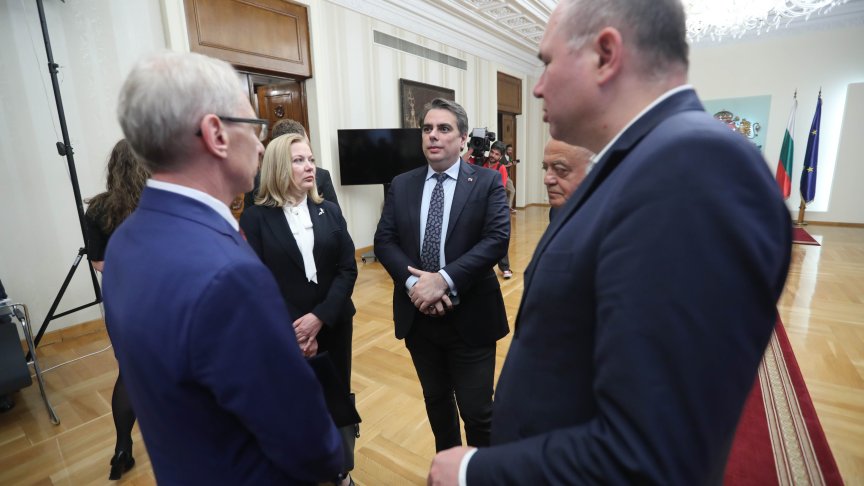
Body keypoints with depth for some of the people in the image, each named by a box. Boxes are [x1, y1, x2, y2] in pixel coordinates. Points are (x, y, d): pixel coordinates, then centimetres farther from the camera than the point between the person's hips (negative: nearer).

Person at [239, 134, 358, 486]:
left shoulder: (330, 212, 3)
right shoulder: (255, 218, -6)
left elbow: (348, 269, -3)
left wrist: (319, 318, -14)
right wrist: (294, 331, -13)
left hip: (333, 326, 3)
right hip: (285, 334, -2)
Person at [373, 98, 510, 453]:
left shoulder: (487, 182, -5)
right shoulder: (401, 185, 5)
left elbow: (497, 239, -16)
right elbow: (384, 241, -1)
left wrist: (444, 279, -25)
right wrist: (412, 283, -17)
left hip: (469, 316, -3)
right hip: (418, 314, 4)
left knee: (477, 411, 8)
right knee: (436, 400, 23)